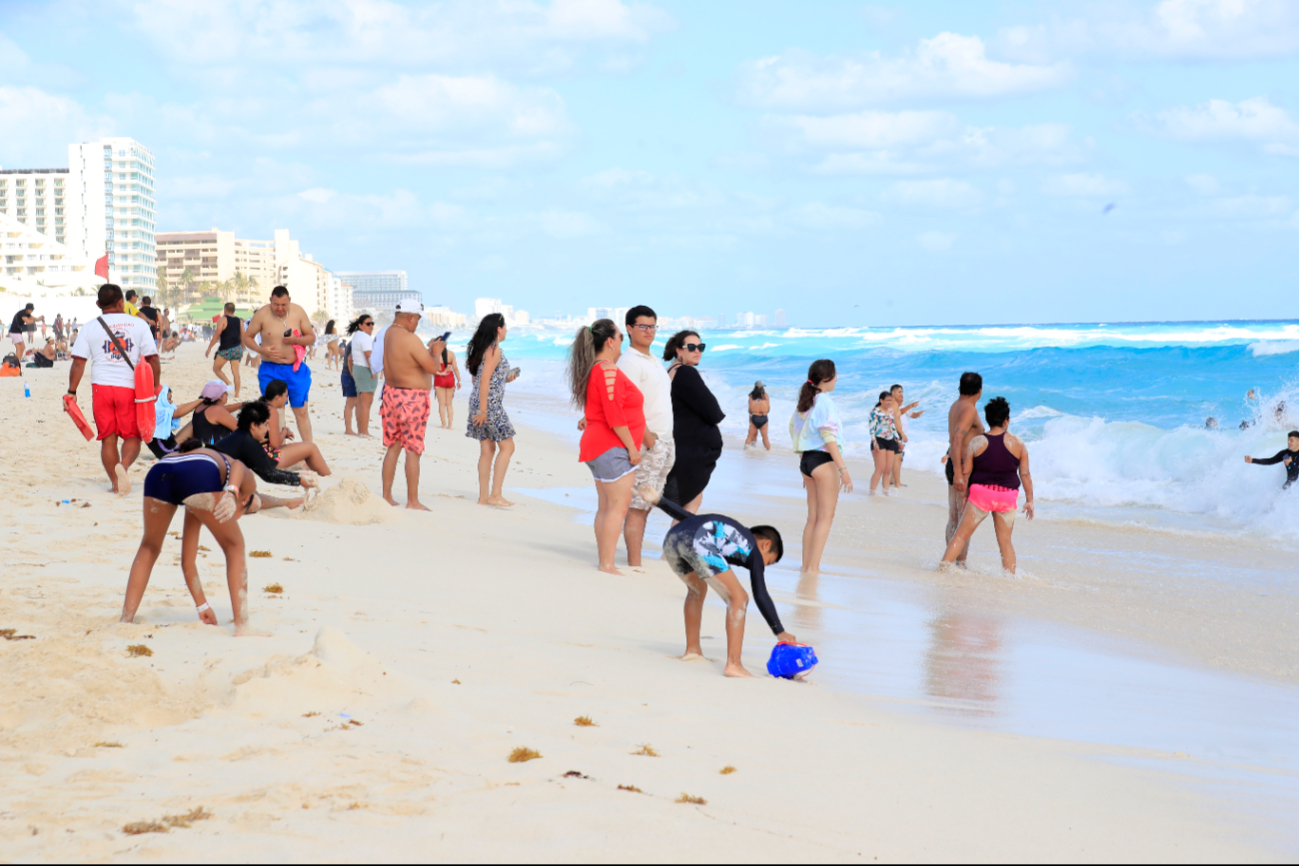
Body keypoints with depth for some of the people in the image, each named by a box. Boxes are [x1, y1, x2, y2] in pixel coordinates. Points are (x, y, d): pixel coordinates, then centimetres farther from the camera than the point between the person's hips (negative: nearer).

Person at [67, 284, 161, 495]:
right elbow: (153, 359, 0)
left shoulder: (90, 328, 3)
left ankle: (116, 481, 9)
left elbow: (78, 363, -1)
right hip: (130, 387, -1)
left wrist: (72, 391, 4)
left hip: (101, 387, 1)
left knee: (108, 437, 11)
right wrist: (155, 387, 8)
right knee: (132, 436, 8)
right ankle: (123, 464, -22)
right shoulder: (139, 324, 2)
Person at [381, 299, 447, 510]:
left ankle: (387, 496, 19)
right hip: (411, 399, -8)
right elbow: (433, 368, -19)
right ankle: (413, 501, 2)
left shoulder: (387, 334, 5)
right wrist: (436, 352, 0)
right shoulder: (410, 340, -21)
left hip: (391, 392, 8)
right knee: (413, 451, -2)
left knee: (393, 447, 15)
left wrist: (427, 350, 18)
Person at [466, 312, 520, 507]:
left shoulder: (482, 349, 15)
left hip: (479, 402, 9)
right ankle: (495, 495, -5)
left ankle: (483, 496, 11)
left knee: (487, 450, 10)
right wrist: (483, 410, -21)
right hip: (490, 403, -9)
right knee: (507, 447, -2)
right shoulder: (494, 350, -13)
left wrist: (505, 379, 19)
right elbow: (484, 381, -19)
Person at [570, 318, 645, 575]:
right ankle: (608, 564, -12)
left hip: (597, 445, 10)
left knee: (606, 506, 11)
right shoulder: (609, 372, -16)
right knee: (618, 505, -9)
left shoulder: (593, 371, 15)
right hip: (613, 447, -10)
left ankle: (604, 562, 12)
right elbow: (614, 416, -20)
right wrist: (632, 447, -16)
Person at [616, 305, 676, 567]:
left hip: (664, 443, 9)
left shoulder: (654, 361, 18)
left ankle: (635, 560, 15)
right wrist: (648, 439, -19)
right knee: (638, 506, -7)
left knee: (646, 504, 10)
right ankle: (635, 565, -6)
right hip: (644, 444, -9)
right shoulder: (629, 362, -11)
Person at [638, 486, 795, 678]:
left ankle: (692, 650, 39)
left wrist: (658, 500, 40)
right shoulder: (754, 552, 22)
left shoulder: (726, 529, 39)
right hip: (698, 543, -8)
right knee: (737, 598, 2)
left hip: (672, 538, 8)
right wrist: (780, 632, 18)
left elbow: (688, 516, 34)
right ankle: (733, 664, -7)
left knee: (697, 589, 33)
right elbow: (761, 596, 16)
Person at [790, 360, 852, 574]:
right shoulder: (824, 401, -14)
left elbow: (793, 428, 18)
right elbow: (828, 437, -19)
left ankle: (806, 566, 15)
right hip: (824, 460, -8)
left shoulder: (805, 401, 12)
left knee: (813, 517, 14)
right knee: (825, 517, -4)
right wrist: (843, 469, -20)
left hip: (807, 460, 8)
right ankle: (813, 568, -7)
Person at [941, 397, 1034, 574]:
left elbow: (965, 472, -2)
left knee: (961, 535, 6)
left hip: (981, 492, -1)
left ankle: (943, 567, 3)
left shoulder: (976, 442, -2)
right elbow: (1025, 474, 1)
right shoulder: (1017, 443, 0)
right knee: (1005, 541, 10)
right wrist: (1029, 500, 8)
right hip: (1007, 496, 1)